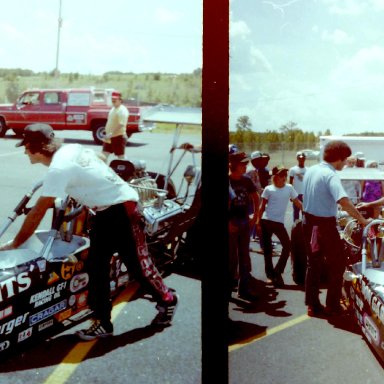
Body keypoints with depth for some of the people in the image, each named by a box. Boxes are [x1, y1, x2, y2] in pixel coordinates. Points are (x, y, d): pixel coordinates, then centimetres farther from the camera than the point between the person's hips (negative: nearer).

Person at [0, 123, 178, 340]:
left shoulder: (59, 169, -24)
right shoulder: (71, 149, 2)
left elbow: (38, 212, -22)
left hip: (123, 210, -10)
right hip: (105, 212, 10)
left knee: (138, 266, 3)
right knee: (96, 267, 7)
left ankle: (167, 301, 28)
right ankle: (103, 322, 14)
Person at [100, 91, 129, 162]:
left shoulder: (122, 110, -16)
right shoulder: (113, 108, 14)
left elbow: (121, 125, -26)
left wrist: (111, 134, -31)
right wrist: (107, 134, 19)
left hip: (118, 137, -9)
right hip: (110, 137, 9)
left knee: (121, 156, 1)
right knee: (104, 155, 7)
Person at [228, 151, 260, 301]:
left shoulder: (246, 180, 4)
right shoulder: (228, 181, -11)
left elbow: (255, 197, 19)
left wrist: (255, 215, 10)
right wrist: (228, 222, -18)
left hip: (244, 221, 5)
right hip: (231, 222, -5)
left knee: (244, 255, 8)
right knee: (231, 256, 1)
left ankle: (244, 288, 15)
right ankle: (229, 286, 16)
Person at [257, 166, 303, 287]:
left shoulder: (289, 188, 5)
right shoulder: (268, 189, -1)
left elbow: (297, 202, 7)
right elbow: (262, 206, 3)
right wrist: (258, 220, 0)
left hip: (279, 222, 2)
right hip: (266, 221, -2)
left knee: (287, 246, -5)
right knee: (267, 248, 3)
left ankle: (277, 273, 5)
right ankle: (270, 274, 13)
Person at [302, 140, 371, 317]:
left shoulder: (311, 170, 5)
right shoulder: (330, 175, -20)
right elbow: (344, 201, -33)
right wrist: (362, 220, -27)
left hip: (309, 221, 8)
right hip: (325, 224, -8)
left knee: (313, 263, 14)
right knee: (337, 264, 8)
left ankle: (313, 305, 18)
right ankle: (332, 306, 13)